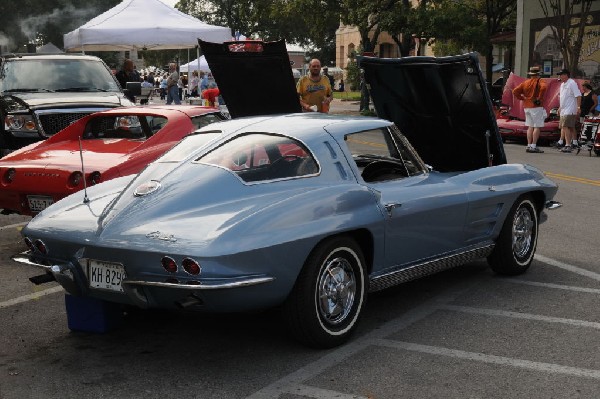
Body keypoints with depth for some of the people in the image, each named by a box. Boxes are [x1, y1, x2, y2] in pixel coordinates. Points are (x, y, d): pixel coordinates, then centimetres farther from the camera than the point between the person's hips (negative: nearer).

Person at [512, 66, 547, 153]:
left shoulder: (525, 83, 11)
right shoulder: (539, 81, -6)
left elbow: (515, 91, 7)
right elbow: (543, 87, -28)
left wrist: (522, 98, 9)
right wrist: (540, 98, -18)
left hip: (527, 107, 6)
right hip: (536, 107, -6)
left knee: (530, 127, 11)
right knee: (537, 127, -5)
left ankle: (529, 145, 10)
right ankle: (534, 146, -10)